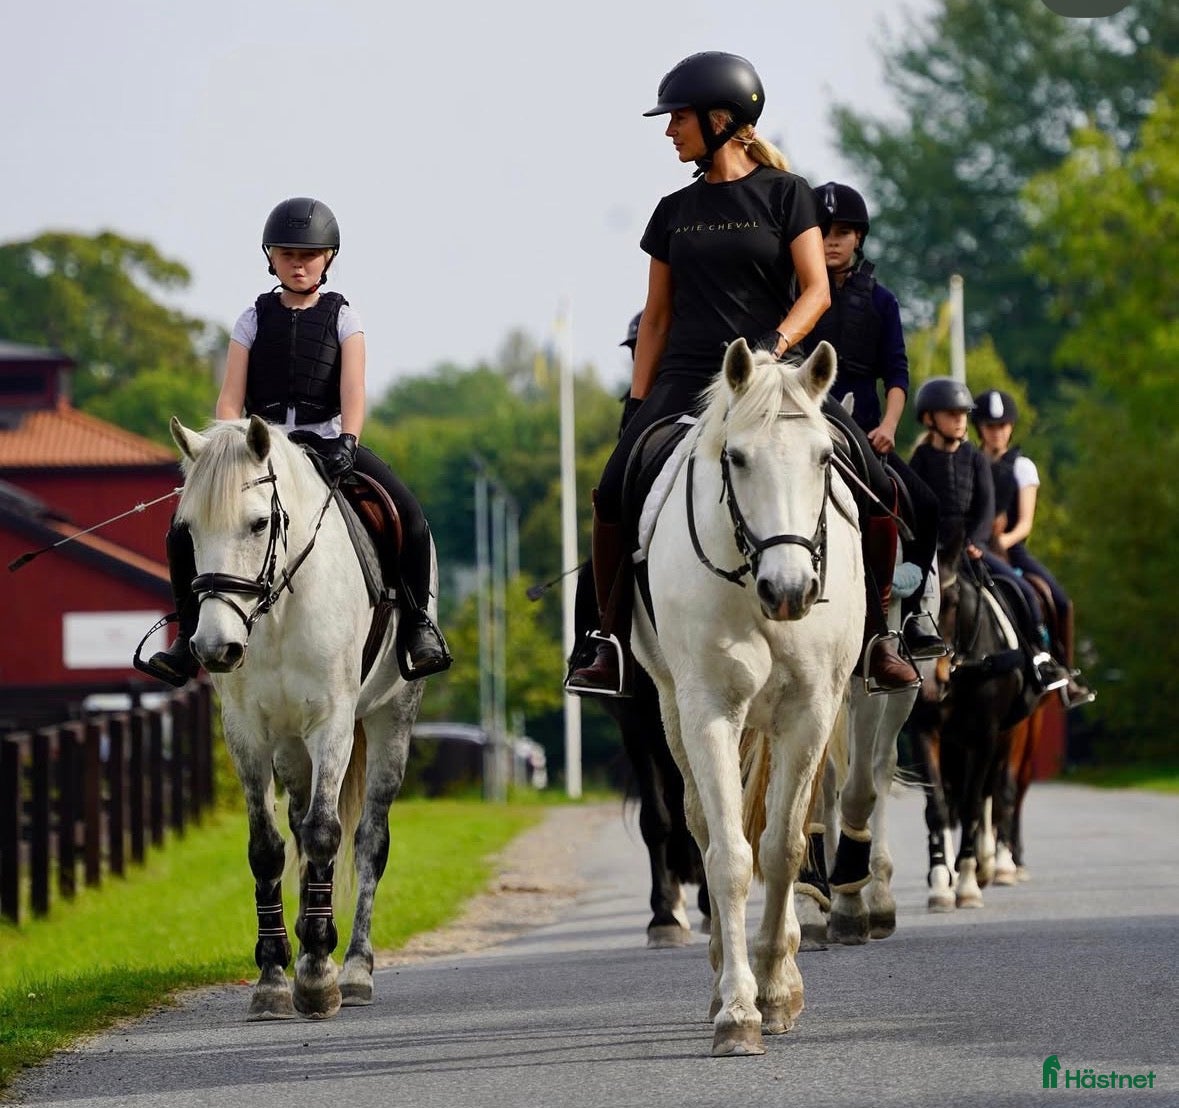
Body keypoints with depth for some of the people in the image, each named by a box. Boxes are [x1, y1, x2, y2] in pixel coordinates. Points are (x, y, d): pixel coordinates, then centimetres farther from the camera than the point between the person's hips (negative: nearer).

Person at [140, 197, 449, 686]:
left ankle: (416, 622, -5)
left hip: (327, 442, -1)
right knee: (184, 531, -18)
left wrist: (347, 442, -28)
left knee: (410, 519, -23)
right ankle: (191, 633, -1)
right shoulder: (255, 319, 8)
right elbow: (229, 398, 1)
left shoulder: (341, 317, 5)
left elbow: (353, 388, -9)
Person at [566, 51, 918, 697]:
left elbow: (816, 291, -3)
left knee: (876, 490, -18)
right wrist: (637, 406, 9)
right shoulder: (674, 212, 15)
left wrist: (774, 344, -20)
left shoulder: (784, 195, 4)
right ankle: (611, 646, -8)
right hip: (686, 381, 3)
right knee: (613, 497, -20)